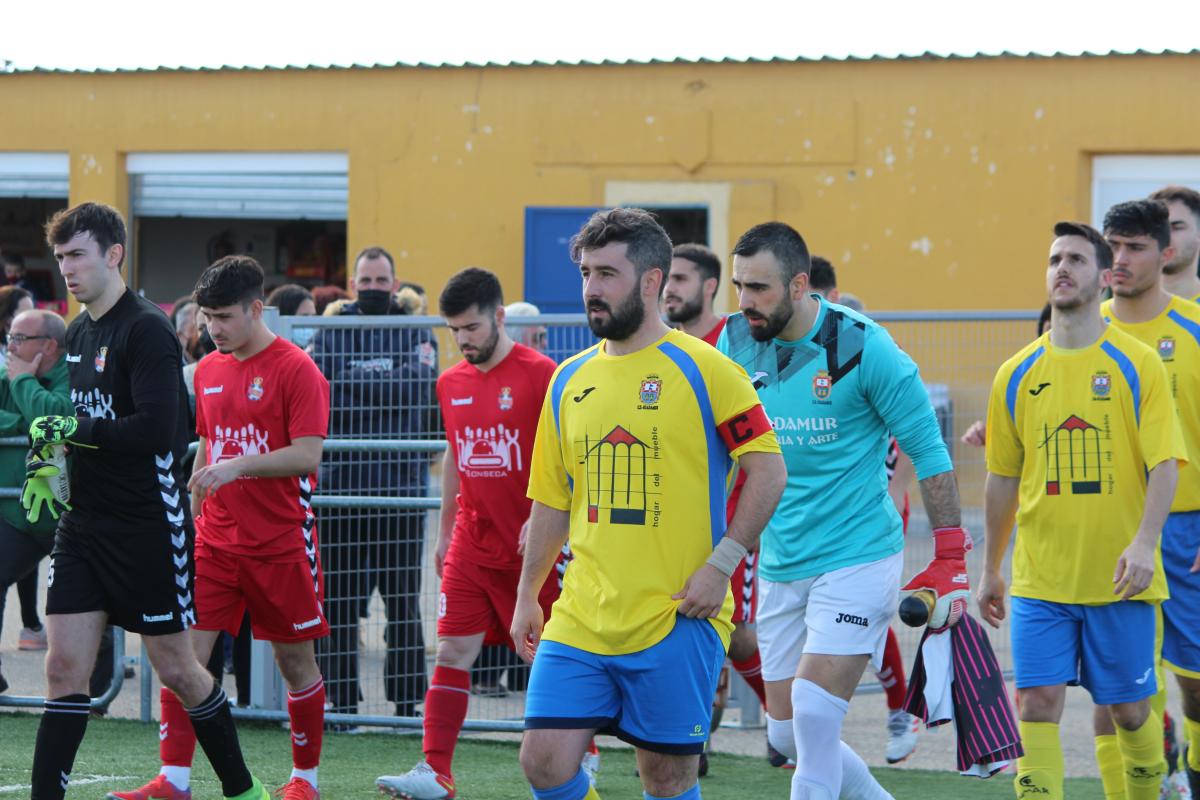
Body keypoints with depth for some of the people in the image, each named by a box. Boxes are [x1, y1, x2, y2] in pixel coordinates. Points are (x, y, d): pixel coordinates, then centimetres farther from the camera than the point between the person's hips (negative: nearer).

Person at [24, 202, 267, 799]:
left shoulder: (147, 329, -14)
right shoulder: (78, 334, 12)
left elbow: (155, 429, -24)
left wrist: (71, 430, -19)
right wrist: (47, 461, 6)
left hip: (148, 527, -7)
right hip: (83, 523, 7)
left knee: (176, 670, 4)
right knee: (64, 668, -2)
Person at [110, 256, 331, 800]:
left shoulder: (295, 369, -9)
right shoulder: (208, 370, 11)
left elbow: (308, 454, -15)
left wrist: (237, 466, -25)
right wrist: (192, 510, 18)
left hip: (281, 545, -5)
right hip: (215, 543, 5)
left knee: (294, 659, 6)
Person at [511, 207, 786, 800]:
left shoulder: (702, 369, -6)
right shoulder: (569, 380, 11)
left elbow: (767, 469, -8)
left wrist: (720, 564, -14)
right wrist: (527, 596, 17)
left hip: (675, 618, -5)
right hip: (581, 618, 5)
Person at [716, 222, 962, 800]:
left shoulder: (861, 346, -13)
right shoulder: (735, 344, 1)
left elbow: (928, 451, -7)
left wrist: (950, 559, -9)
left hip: (858, 558, -6)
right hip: (780, 569, 6)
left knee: (814, 715, -18)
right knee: (787, 735, 7)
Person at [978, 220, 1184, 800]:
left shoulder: (1137, 366, -3)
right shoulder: (1017, 374, 5)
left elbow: (1164, 463, -8)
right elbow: (1002, 478, 14)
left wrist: (1144, 544, -23)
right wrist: (991, 569, 17)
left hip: (1117, 578, -2)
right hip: (1040, 577, 2)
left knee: (1129, 708, 7)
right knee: (1036, 702, -8)